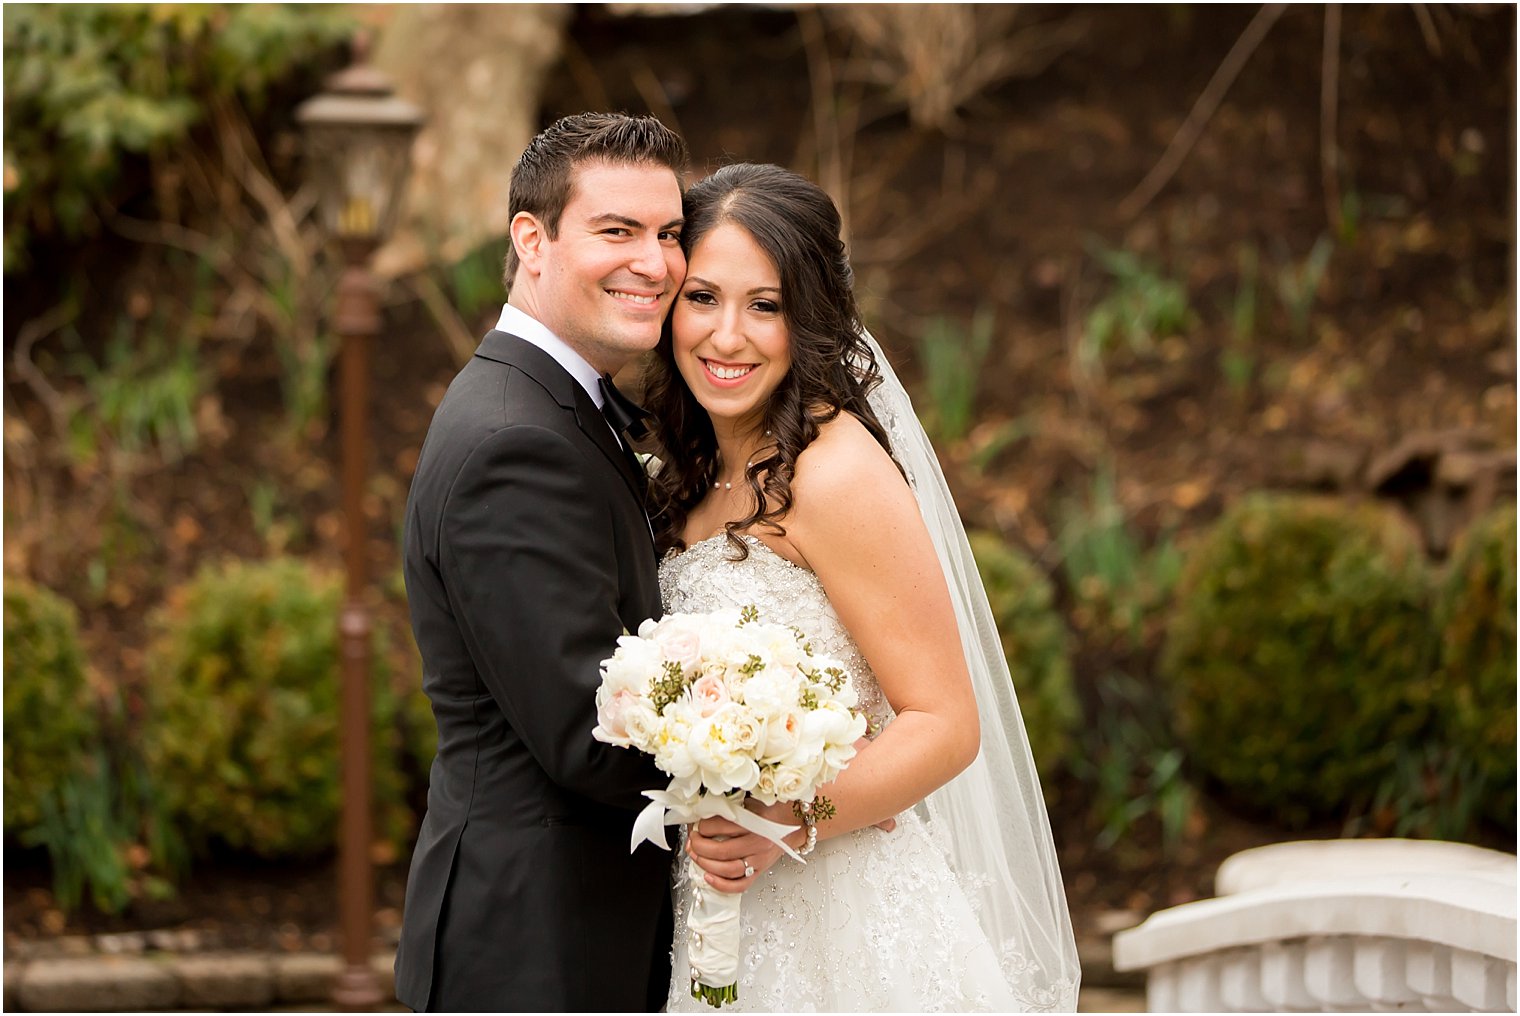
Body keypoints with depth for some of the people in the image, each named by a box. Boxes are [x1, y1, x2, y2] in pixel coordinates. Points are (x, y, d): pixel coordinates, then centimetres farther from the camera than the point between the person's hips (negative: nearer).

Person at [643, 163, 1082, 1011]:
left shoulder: (837, 471, -15)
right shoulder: (705, 476, 9)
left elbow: (946, 725, -17)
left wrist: (794, 824, -28)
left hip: (851, 929, -7)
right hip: (735, 922, 7)